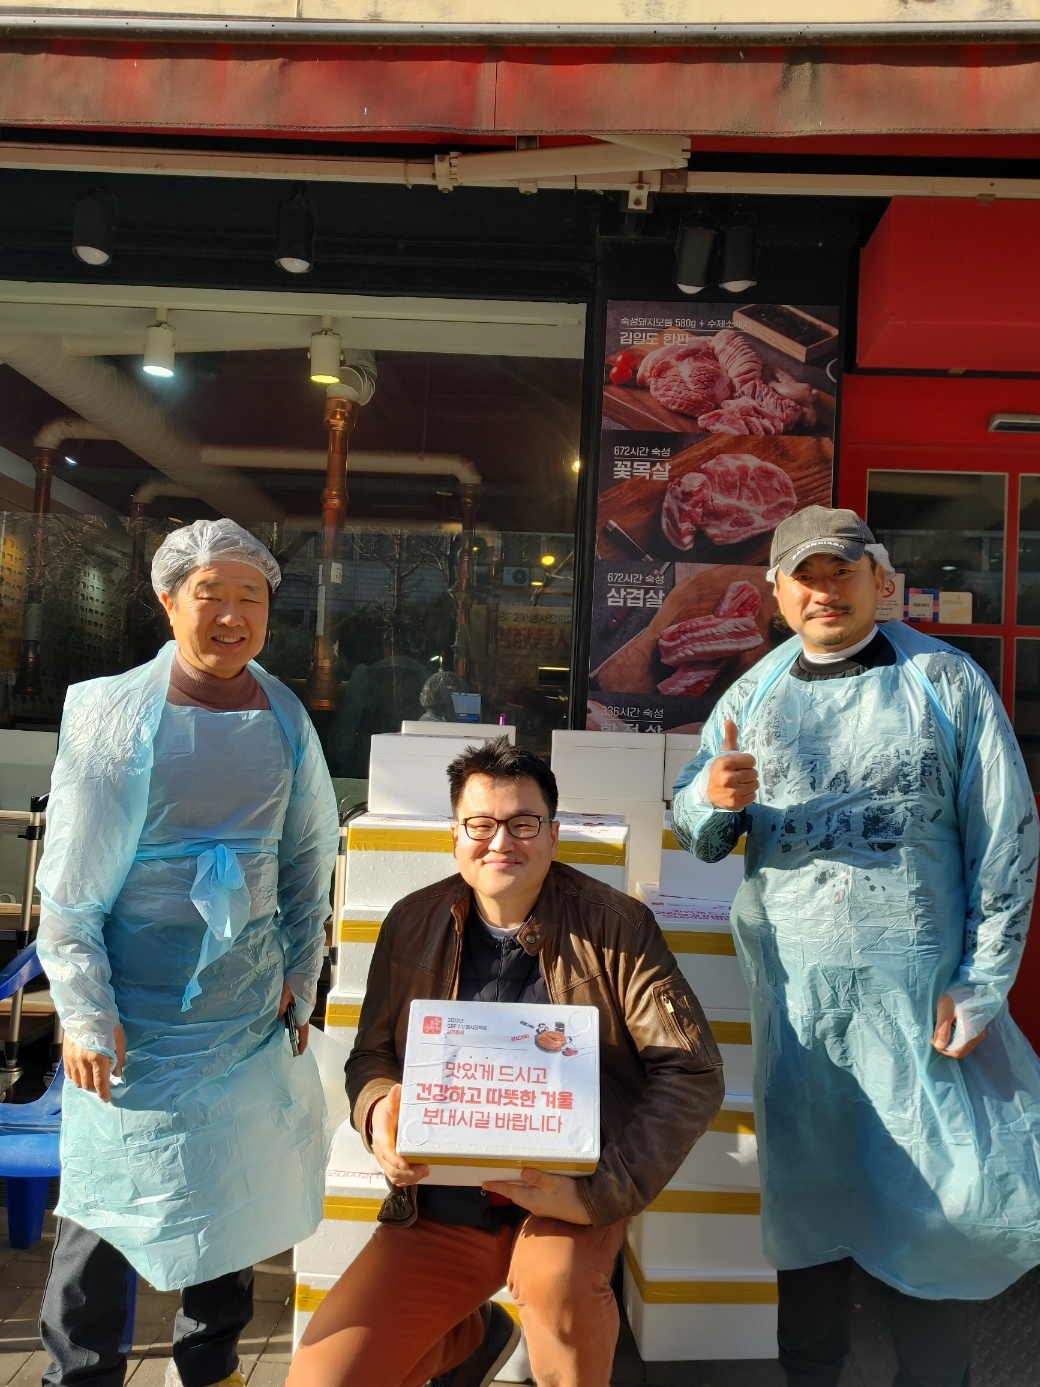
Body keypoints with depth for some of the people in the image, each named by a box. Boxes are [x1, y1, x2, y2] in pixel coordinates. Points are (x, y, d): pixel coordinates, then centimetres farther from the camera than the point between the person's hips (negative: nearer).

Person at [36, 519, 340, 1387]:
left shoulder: (286, 718, 0)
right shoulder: (116, 712, -11)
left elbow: (309, 858, 7)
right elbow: (72, 876, -10)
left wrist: (302, 973, 4)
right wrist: (86, 1014, -11)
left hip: (248, 1002, 4)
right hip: (138, 1005, -4)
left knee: (235, 1179, 16)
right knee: (111, 1191, 8)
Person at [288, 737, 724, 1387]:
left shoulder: (617, 927, -9)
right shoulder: (412, 925, 0)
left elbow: (692, 1071, -12)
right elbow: (370, 1056, 10)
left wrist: (602, 1192, -22)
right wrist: (380, 1112, -14)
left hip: (566, 1197, -3)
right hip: (439, 1210, 4)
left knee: (557, 1279, -34)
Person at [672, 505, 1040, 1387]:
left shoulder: (947, 682, 0)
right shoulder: (752, 697, 7)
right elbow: (696, 836, 7)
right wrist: (715, 800, -17)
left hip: (916, 981, -2)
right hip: (788, 982, 3)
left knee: (933, 1192, 5)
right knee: (802, 1185, 13)